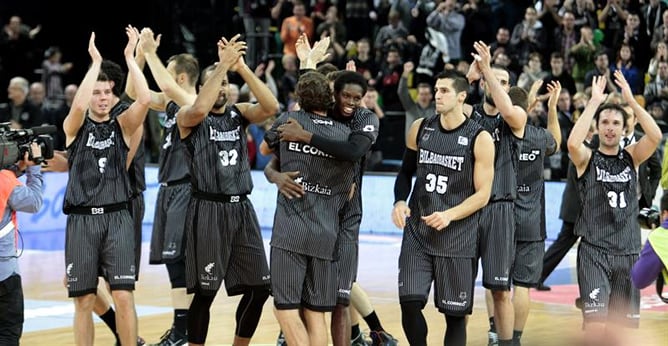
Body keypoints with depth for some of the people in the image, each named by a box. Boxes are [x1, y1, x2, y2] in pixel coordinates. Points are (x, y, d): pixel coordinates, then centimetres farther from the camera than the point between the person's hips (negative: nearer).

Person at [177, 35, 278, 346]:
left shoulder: (239, 113, 10)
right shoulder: (188, 116, -3)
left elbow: (270, 107, -9)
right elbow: (200, 109, -27)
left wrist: (241, 67, -17)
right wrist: (223, 64, -25)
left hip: (241, 208, 5)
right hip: (207, 209, -5)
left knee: (259, 287, 6)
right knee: (205, 291, -4)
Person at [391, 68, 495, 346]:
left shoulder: (479, 139, -7)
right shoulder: (420, 129, 5)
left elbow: (482, 195, -7)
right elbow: (406, 172, 18)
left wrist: (449, 215, -22)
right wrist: (400, 201, -2)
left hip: (458, 240, -3)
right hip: (417, 233, 3)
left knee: (455, 314, 3)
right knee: (409, 303, -10)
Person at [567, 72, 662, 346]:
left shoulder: (631, 157, 8)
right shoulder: (587, 158, 0)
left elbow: (655, 136, -11)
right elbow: (573, 142, -23)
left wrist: (630, 100, -14)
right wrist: (594, 102, -19)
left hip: (628, 251, 3)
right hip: (594, 251, -3)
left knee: (618, 324, 9)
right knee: (595, 322, -15)